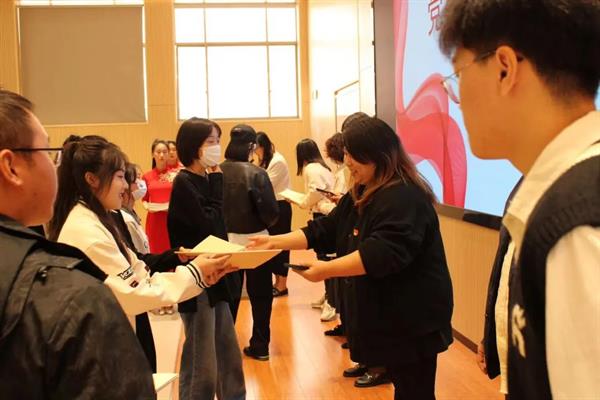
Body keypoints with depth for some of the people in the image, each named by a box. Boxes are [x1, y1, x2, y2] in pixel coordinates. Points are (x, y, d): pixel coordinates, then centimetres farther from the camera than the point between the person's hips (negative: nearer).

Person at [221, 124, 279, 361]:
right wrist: (266, 223, 4)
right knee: (260, 294, 12)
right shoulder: (256, 173, -16)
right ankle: (260, 346, 19)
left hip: (226, 241, 3)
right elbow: (271, 211, -17)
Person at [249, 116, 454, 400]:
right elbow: (325, 231, 10)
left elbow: (384, 253, -33)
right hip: (385, 316, 10)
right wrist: (275, 242, 1)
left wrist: (328, 269, -35)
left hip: (411, 320, -10)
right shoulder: (361, 195, 11)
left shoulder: (404, 197, -22)